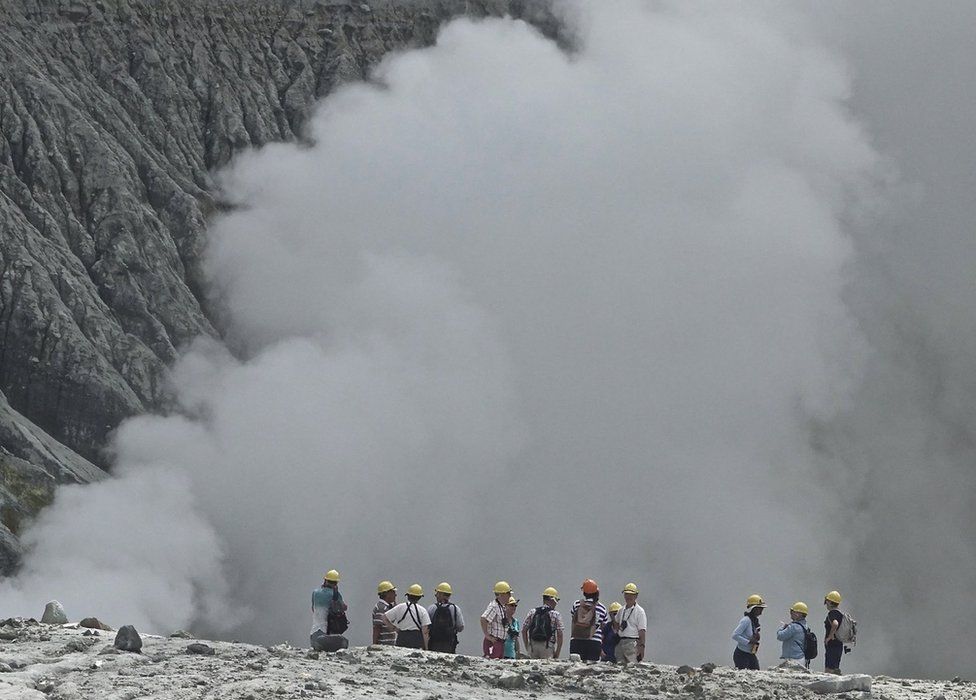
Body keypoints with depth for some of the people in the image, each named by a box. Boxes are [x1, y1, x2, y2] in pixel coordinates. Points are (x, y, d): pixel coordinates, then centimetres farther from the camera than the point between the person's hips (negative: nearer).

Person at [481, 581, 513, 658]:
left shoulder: (502, 607, 17)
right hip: (493, 643, -10)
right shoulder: (494, 606, -15)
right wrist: (487, 636, -24)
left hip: (500, 642, 10)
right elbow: (483, 619, -27)